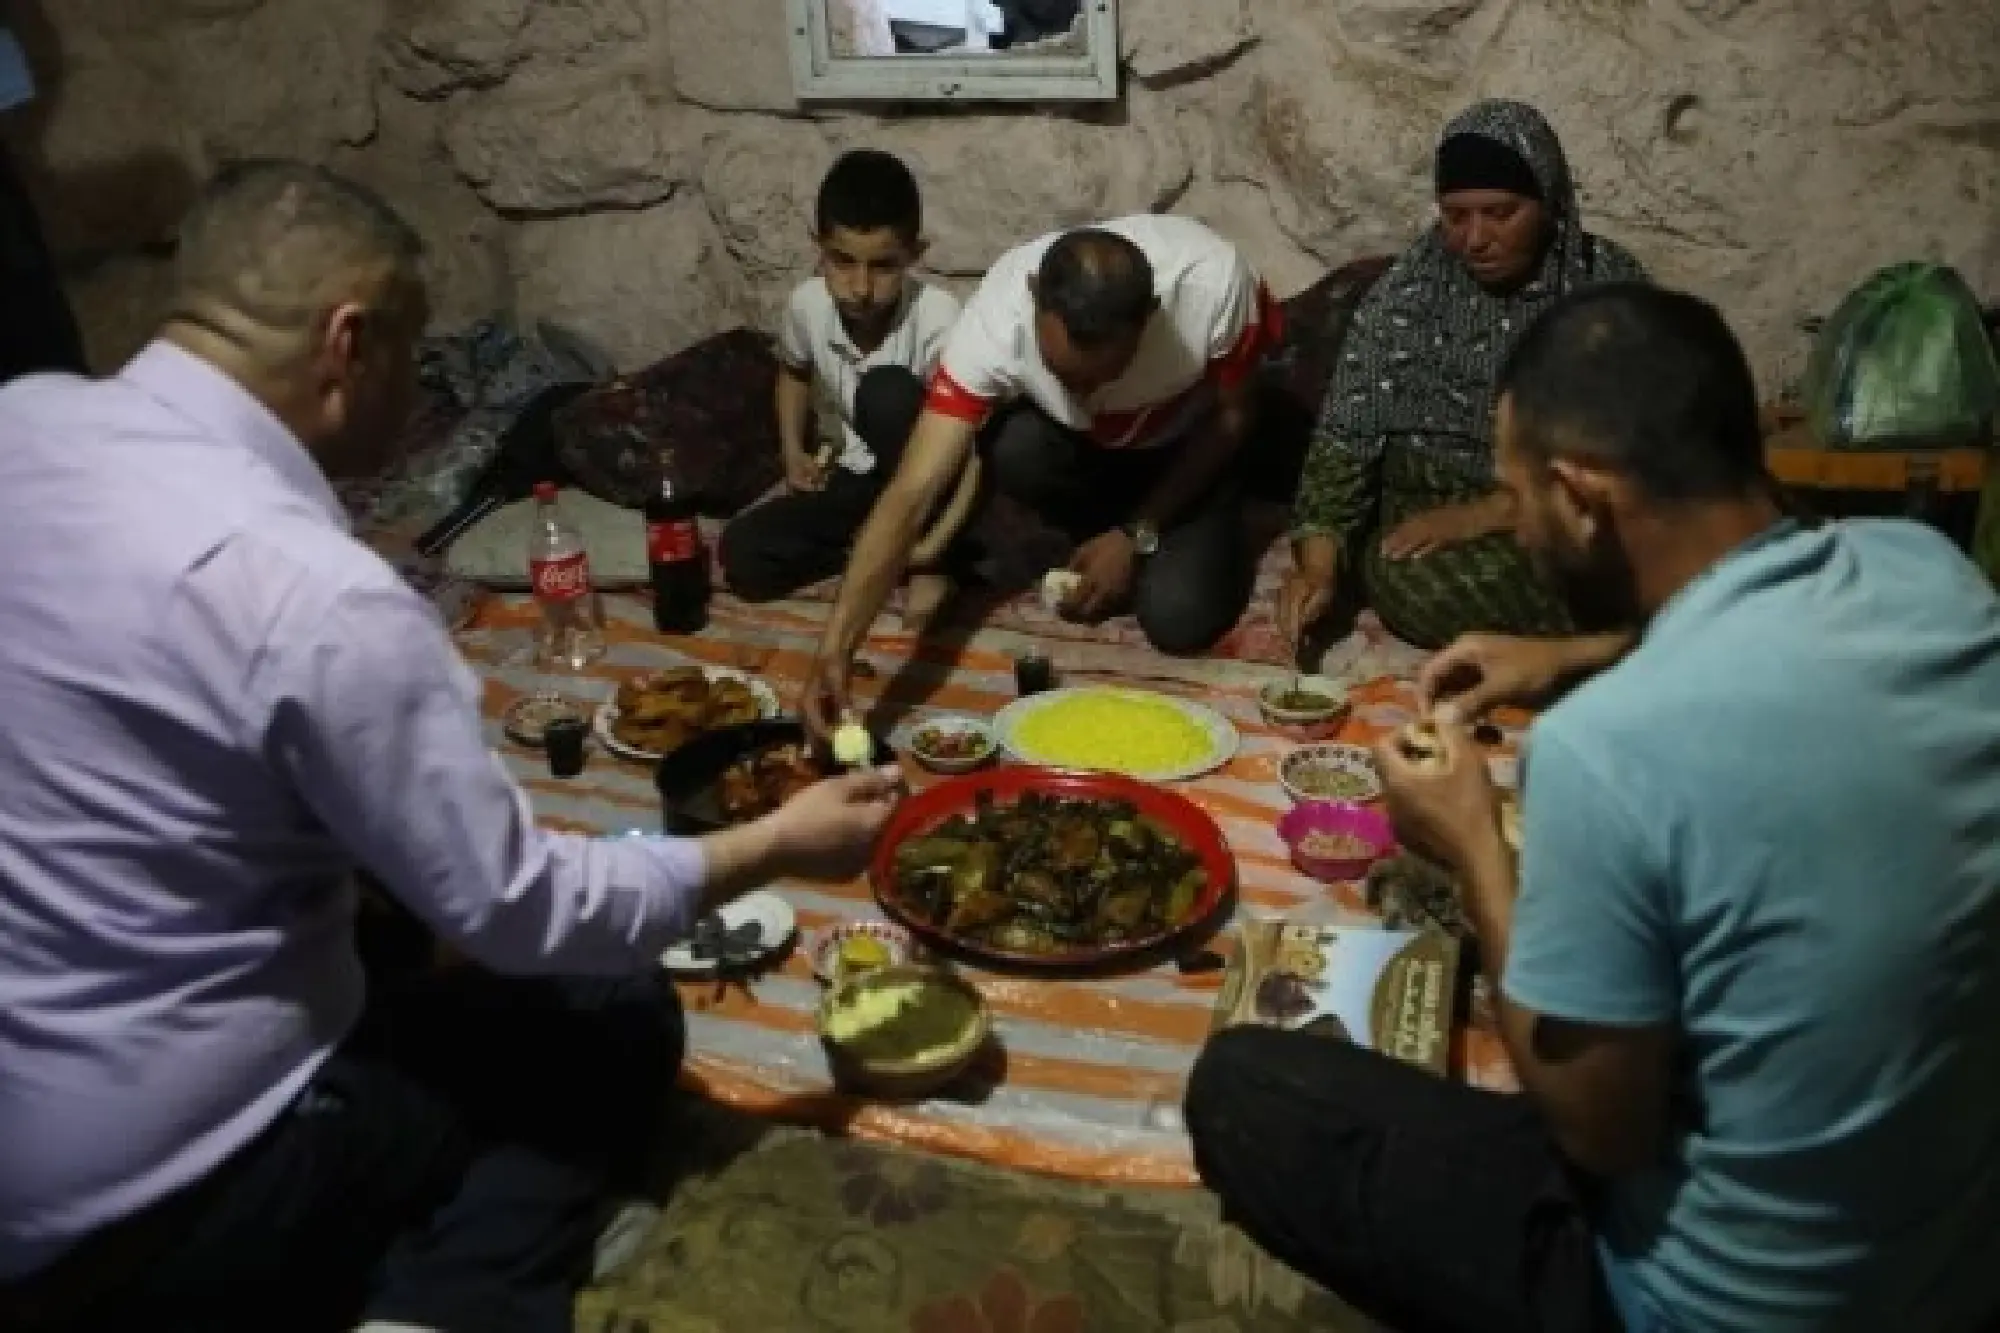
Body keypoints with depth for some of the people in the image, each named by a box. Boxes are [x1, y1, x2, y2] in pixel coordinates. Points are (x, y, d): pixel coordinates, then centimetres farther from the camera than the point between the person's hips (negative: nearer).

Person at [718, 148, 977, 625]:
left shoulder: (936, 318, -27)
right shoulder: (807, 305, -13)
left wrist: (937, 540, -35)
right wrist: (794, 452, 2)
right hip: (860, 477, 4)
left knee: (887, 392, -35)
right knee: (742, 556, -16)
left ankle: (922, 561, -17)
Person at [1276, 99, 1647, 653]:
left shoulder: (1608, 282, -4)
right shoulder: (1411, 288, -3)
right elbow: (1346, 434, -6)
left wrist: (1486, 514, -21)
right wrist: (1318, 561, -20)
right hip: (1427, 507, 1)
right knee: (1410, 582, -33)